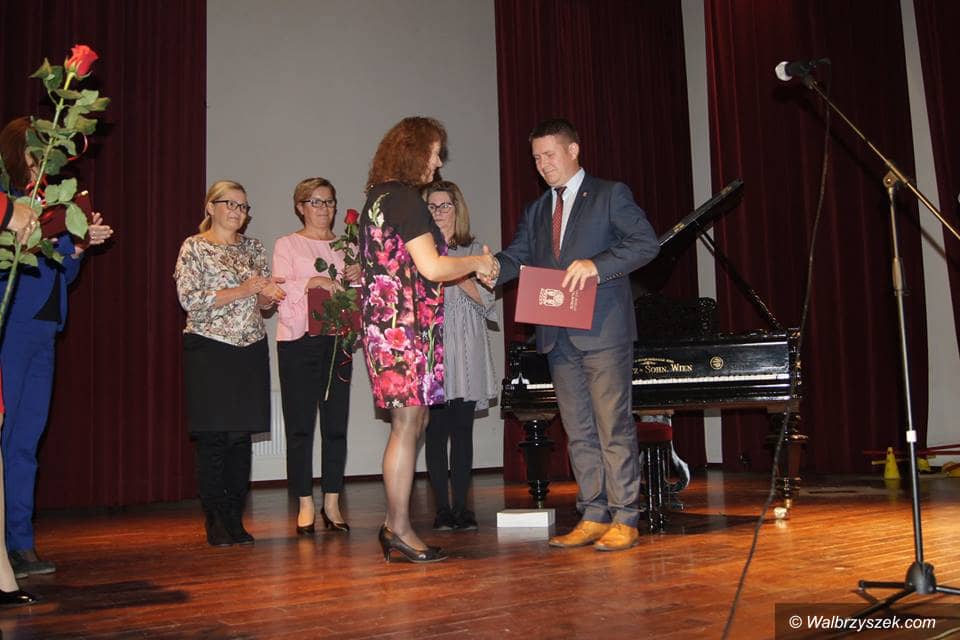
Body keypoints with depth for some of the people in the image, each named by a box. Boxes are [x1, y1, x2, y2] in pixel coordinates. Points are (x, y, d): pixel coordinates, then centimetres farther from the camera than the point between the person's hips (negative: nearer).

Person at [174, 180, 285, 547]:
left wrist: (268, 295, -7)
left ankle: (235, 519, 12)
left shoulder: (253, 248, 14)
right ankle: (215, 522, 6)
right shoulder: (194, 247, 0)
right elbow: (190, 300, -11)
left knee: (242, 435, 4)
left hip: (251, 349, 4)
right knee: (213, 437, -4)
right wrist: (242, 290, -15)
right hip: (209, 350, -4)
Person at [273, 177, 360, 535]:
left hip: (337, 339, 3)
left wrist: (359, 276, -3)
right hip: (299, 341, -3)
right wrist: (311, 282, -20)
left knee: (336, 423, 2)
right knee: (300, 424, -3)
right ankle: (305, 504, 5)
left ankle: (331, 502, 10)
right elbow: (279, 291, -5)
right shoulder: (287, 245, 7)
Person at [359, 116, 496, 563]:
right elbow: (431, 267, -18)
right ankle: (400, 530, 4)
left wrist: (467, 273, 21)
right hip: (406, 326, -10)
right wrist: (474, 262, -1)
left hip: (386, 323, 10)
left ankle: (394, 524, 18)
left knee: (412, 423, 13)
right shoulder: (404, 197, -12)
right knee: (407, 424, -4)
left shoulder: (378, 197, 18)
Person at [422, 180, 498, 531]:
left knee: (462, 430, 2)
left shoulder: (474, 250, 12)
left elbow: (486, 298, 3)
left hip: (465, 348, 1)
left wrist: (454, 275, -9)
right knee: (436, 430, -2)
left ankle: (461, 507, 8)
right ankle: (442, 508, 6)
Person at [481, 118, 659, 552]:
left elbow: (646, 242, -9)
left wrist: (597, 264, -22)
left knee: (613, 426, -4)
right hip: (558, 336, 6)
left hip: (602, 330, -6)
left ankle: (624, 520, 4)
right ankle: (593, 516, 17)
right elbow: (516, 257, 10)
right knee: (579, 431, 9)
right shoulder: (536, 211, 20)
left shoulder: (611, 195, 2)